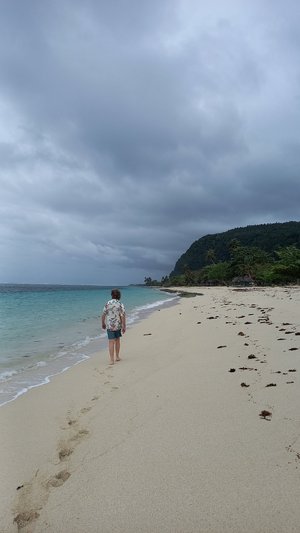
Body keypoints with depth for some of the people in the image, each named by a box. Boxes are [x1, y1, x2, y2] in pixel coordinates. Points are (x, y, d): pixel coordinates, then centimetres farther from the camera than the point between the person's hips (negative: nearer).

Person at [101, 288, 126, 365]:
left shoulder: (107, 303, -5)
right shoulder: (120, 304, -7)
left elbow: (103, 315, -2)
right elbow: (123, 316, -12)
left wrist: (103, 324, 12)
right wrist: (124, 327, -6)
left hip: (109, 325, -1)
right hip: (118, 325, 1)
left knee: (111, 342, -1)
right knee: (117, 340, 18)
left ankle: (112, 360, -5)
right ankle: (117, 357, 28)